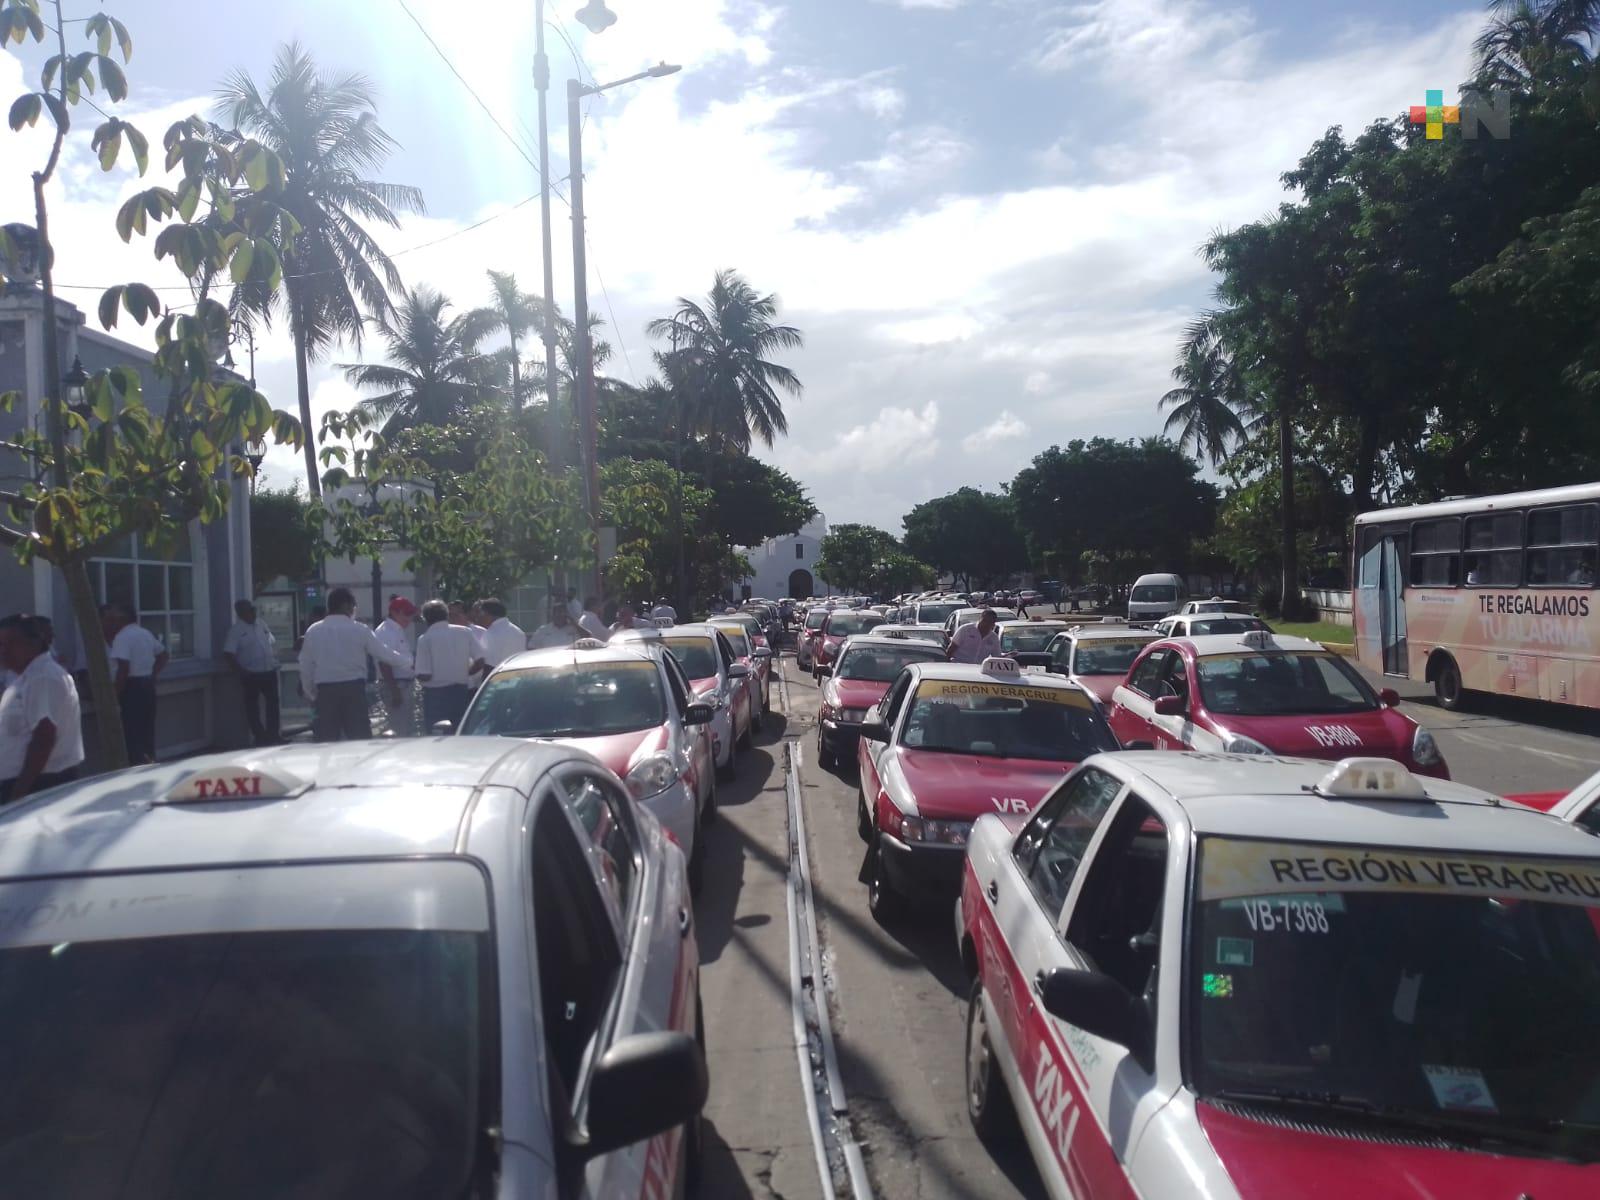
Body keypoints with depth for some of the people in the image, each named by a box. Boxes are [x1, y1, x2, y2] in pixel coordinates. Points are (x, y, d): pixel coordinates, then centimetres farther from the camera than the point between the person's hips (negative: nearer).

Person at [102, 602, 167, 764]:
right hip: (148, 685, 9)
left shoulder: (122, 637, -13)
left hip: (132, 687, -8)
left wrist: (115, 695, -16)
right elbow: (163, 655, 23)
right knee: (146, 731, 12)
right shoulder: (146, 633, 14)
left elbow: (123, 668, -21)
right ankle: (149, 763, 15)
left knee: (132, 734, -5)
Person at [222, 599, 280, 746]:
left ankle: (272, 734, 18)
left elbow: (273, 642, 20)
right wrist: (241, 672, -17)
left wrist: (274, 659, 9)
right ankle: (259, 735, 10)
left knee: (273, 703, 8)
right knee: (252, 706, 2)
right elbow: (228, 654, -13)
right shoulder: (236, 631, -8)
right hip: (251, 675, -5)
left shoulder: (261, 624, 10)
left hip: (269, 671, 5)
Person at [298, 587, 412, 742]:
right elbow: (384, 653, 2)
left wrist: (310, 693, 19)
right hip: (353, 689, -2)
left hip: (325, 691, 2)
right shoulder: (359, 629, -3)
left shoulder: (313, 631, 4)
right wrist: (408, 661, 18)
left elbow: (306, 667, 8)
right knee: (360, 740, 4)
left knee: (327, 742, 7)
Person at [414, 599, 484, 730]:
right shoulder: (465, 632, 0)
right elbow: (480, 662, -3)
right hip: (462, 691, 4)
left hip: (436, 694, -4)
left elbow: (424, 675, -14)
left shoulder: (425, 639, -9)